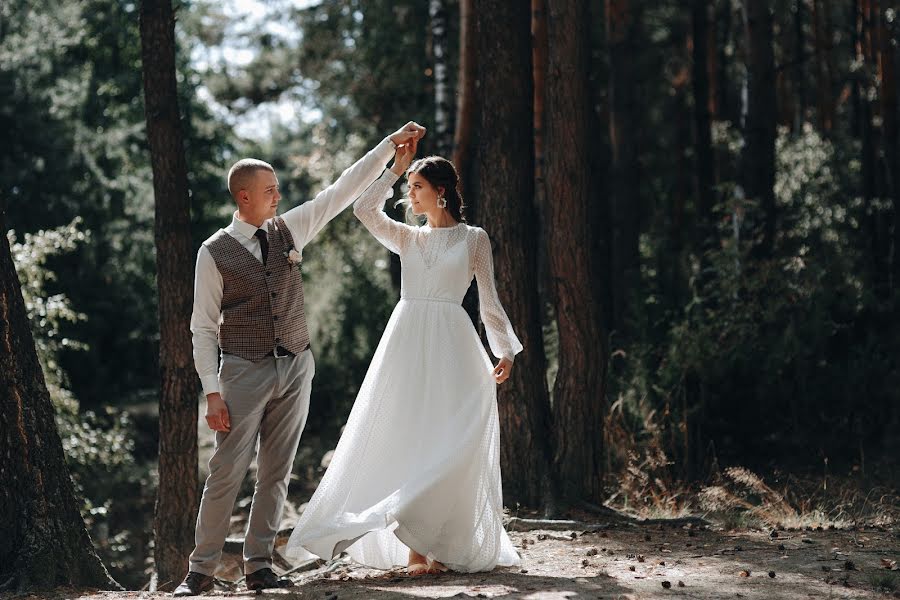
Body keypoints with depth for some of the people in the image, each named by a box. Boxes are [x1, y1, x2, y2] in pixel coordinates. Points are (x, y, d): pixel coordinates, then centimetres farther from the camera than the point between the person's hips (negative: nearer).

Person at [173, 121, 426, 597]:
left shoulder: (288, 230, 7)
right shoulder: (215, 252, -5)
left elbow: (343, 190, 10)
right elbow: (203, 327, -4)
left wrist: (391, 143, 8)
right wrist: (212, 392, -10)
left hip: (294, 368, 4)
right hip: (244, 372, -4)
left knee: (276, 473, 6)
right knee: (226, 473, -6)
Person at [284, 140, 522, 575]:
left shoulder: (474, 238, 8)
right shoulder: (408, 238, 16)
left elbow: (489, 301, 7)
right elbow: (364, 209, 1)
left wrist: (505, 350, 0)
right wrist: (396, 168, 4)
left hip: (450, 346, -3)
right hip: (406, 342, 3)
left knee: (448, 444, -9)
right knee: (409, 441, -2)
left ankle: (442, 546, -5)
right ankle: (416, 549, -1)